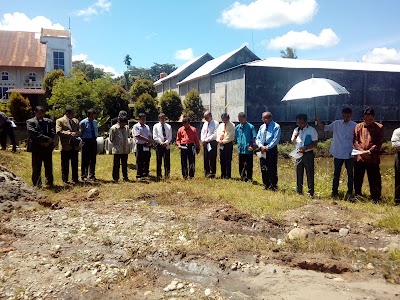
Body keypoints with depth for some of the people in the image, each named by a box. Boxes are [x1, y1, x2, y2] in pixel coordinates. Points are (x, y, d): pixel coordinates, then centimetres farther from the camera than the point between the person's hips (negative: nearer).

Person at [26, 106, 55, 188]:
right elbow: (34, 133, -12)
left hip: (48, 147, 3)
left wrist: (48, 142, -11)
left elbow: (53, 132, 4)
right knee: (36, 167, 2)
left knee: (49, 166, 7)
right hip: (36, 147, -3)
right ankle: (37, 184, 9)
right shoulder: (30, 122, 1)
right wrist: (46, 139, -16)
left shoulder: (48, 121, 13)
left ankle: (49, 183, 15)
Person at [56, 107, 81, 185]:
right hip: (66, 146, -5)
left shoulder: (76, 121, 16)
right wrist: (69, 133, -23)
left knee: (75, 164, 10)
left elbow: (80, 131, 13)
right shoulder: (60, 121, -2)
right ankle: (65, 180, 12)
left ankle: (75, 179, 18)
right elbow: (58, 131, -13)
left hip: (75, 146, 5)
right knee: (65, 164, 3)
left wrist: (76, 133, -10)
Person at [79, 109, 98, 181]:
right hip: (86, 142, -5)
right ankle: (84, 176, 10)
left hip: (94, 141, 5)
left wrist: (96, 137, 10)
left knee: (93, 159, 10)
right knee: (85, 160, 0)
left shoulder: (95, 122, 7)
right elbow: (80, 133, -2)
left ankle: (92, 175, 21)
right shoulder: (83, 123, -8)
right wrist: (83, 140, -6)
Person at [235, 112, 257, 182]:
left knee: (249, 165, 3)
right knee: (241, 165, 13)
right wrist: (239, 144, 4)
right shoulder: (237, 127, 6)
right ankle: (242, 177, 26)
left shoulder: (251, 127, -6)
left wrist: (253, 145, -19)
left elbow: (254, 137, -8)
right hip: (240, 150, 4)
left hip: (248, 150, -4)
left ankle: (249, 178, 15)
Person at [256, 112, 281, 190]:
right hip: (262, 149, 6)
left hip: (271, 149, -6)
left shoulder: (276, 126, -4)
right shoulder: (262, 127, 15)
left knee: (272, 169, -3)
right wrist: (261, 146, -7)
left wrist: (267, 147, -16)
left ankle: (273, 187, 6)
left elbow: (276, 139, -12)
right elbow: (258, 138, 11)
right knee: (263, 169, 10)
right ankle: (266, 186, 21)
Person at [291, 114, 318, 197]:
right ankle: (299, 192, 18)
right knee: (298, 174, 8)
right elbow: (293, 143, 11)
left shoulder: (312, 130, -6)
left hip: (308, 154, -4)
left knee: (309, 174, -1)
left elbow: (315, 144, -9)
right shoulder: (296, 130, 9)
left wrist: (305, 148, -21)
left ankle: (310, 193, 7)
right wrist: (295, 137, -9)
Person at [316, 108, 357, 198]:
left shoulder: (354, 126, -4)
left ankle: (349, 192, 19)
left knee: (350, 173, 8)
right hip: (337, 153, 2)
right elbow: (324, 128, 6)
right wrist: (318, 120, -9)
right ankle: (334, 191, 19)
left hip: (349, 154, -2)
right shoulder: (336, 123, 3)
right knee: (336, 173, 10)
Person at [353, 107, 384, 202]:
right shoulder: (358, 126, 9)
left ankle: (376, 198, 13)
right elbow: (355, 141, 3)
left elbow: (379, 143, -4)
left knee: (374, 179, 3)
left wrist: (370, 151, -18)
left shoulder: (379, 127, 2)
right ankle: (357, 196, 25)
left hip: (373, 158, -2)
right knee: (358, 178, 11)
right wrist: (362, 151, -12)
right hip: (359, 157, 2)